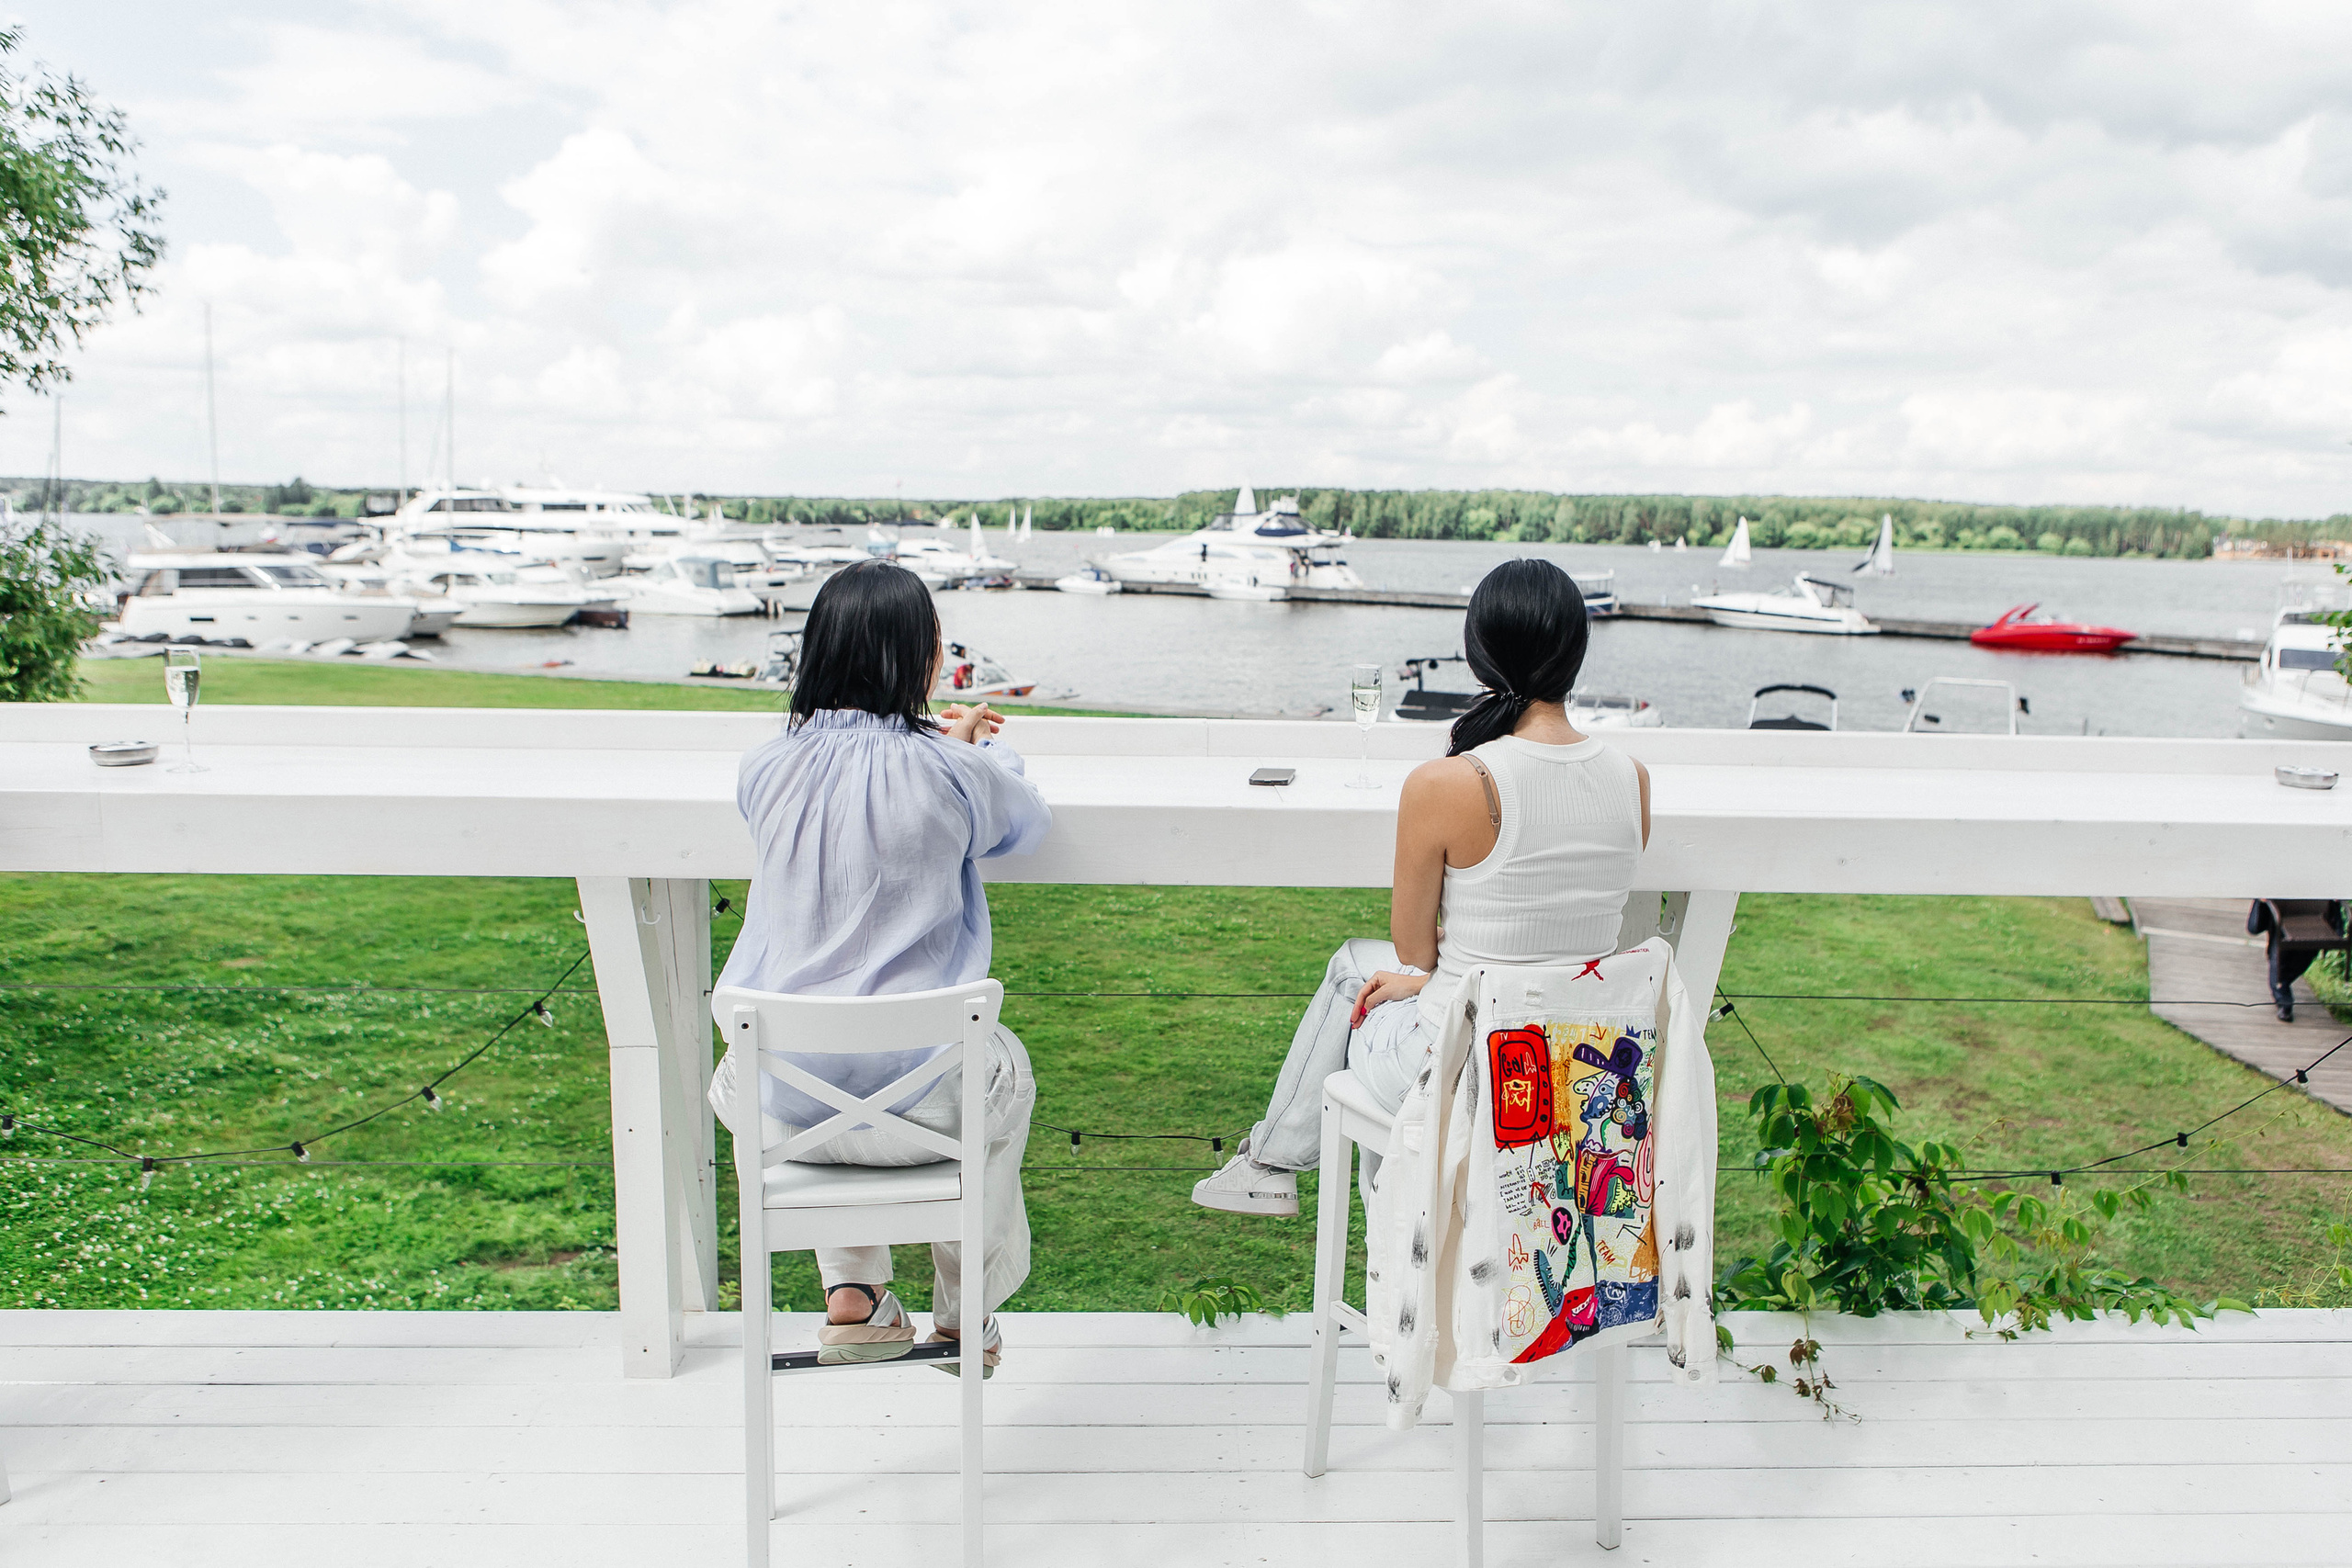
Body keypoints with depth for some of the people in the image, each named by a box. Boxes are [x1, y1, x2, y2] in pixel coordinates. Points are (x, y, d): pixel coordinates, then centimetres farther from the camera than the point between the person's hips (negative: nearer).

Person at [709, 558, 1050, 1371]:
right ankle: (965, 1316, 43)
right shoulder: (951, 775, -14)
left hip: (777, 1100, 3)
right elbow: (1027, 822, 9)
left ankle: (852, 1298, 36)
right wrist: (986, 747, 29)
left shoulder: (764, 768, -5)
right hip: (916, 1100, -2)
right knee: (1006, 1067, 32)